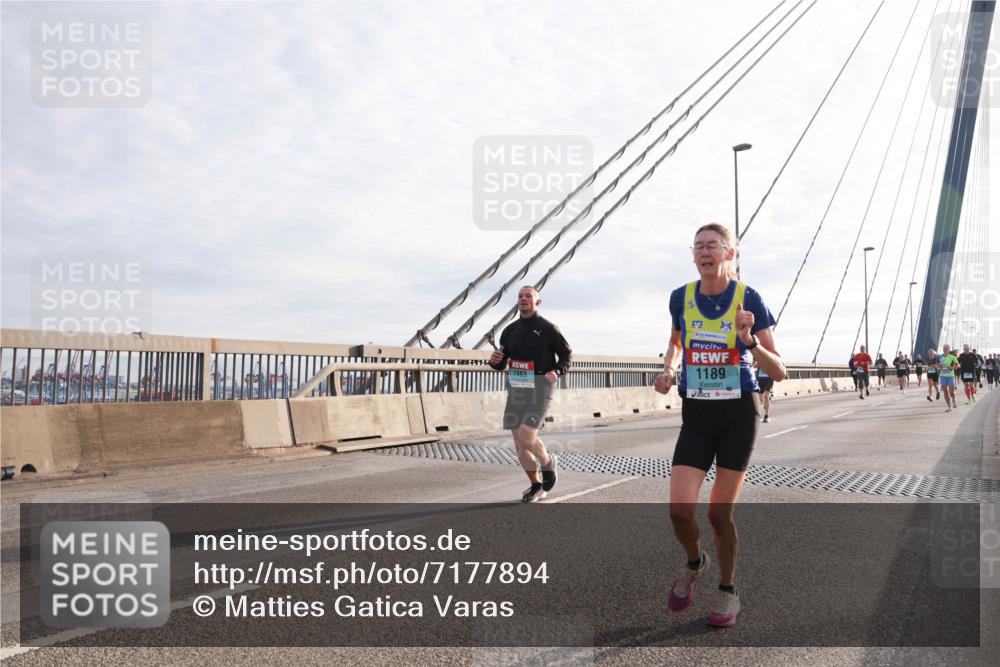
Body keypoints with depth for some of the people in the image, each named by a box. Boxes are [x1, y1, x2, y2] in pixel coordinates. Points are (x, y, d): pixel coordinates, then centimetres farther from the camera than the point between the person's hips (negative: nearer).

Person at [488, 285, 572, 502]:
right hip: (516, 390, 5)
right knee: (519, 444, 6)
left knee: (526, 439, -18)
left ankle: (547, 462, 15)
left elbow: (567, 355, 3)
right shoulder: (510, 330, 11)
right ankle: (536, 486, 23)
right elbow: (501, 364, 16)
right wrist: (495, 361, -7)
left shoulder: (548, 328, -4)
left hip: (539, 390, -5)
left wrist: (556, 372, -16)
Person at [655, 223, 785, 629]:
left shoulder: (749, 299, -9)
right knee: (679, 509, -9)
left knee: (719, 514, 3)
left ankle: (727, 590, 29)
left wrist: (750, 340, -26)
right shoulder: (681, 297, 0)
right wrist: (668, 369, 2)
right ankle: (695, 563, 25)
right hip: (695, 416, 2)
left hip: (738, 415, -2)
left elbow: (778, 373, -9)